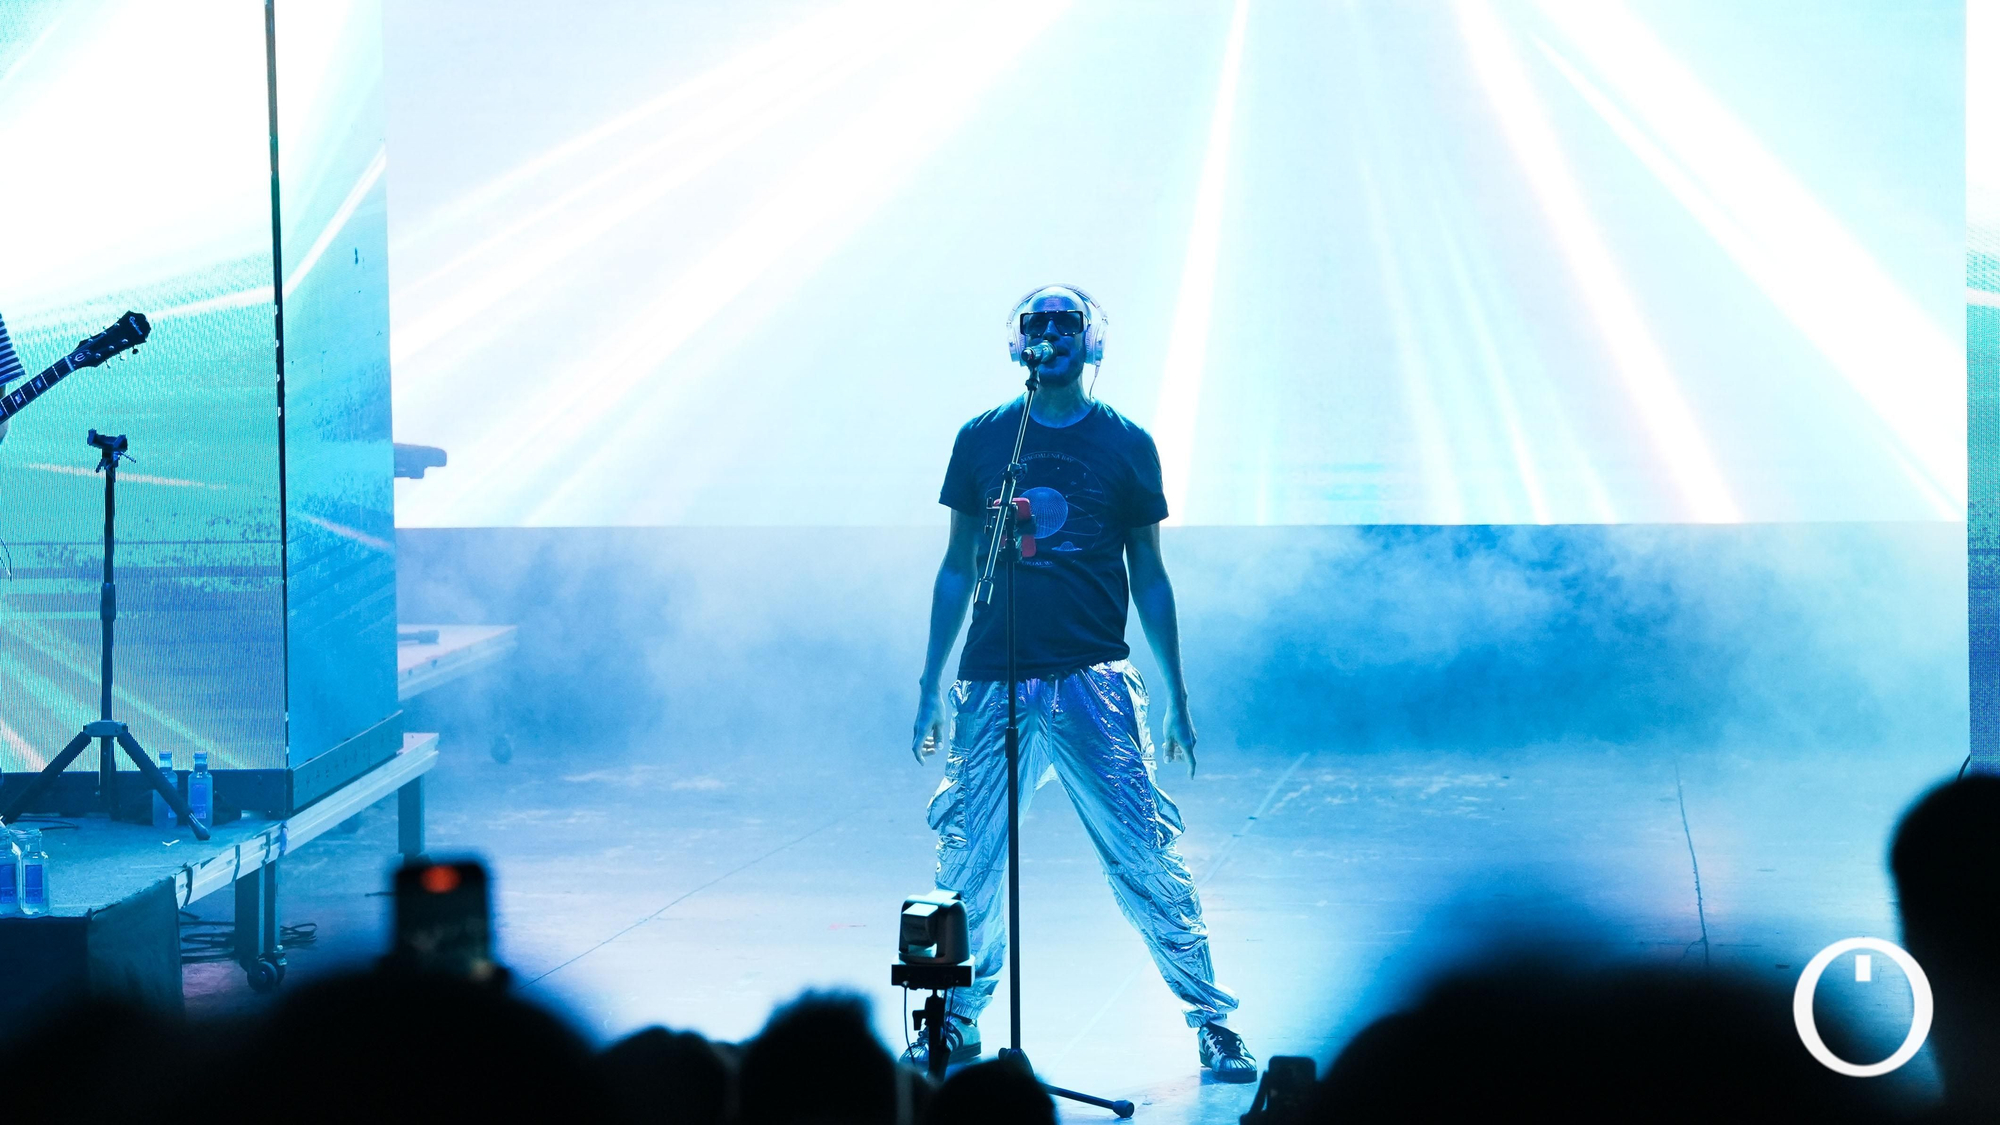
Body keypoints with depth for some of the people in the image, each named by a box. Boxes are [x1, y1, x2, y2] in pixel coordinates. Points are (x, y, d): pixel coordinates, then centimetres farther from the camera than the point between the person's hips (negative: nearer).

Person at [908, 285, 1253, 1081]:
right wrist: (931, 686, 10)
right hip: (995, 680, 1)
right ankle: (957, 1023, 17)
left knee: (1145, 859, -5)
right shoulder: (981, 440, 8)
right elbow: (957, 570, 13)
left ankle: (1212, 1022, 6)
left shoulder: (1126, 445, 5)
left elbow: (1149, 578, 10)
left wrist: (1177, 698, 7)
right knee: (969, 862, 0)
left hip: (1095, 684, -1)